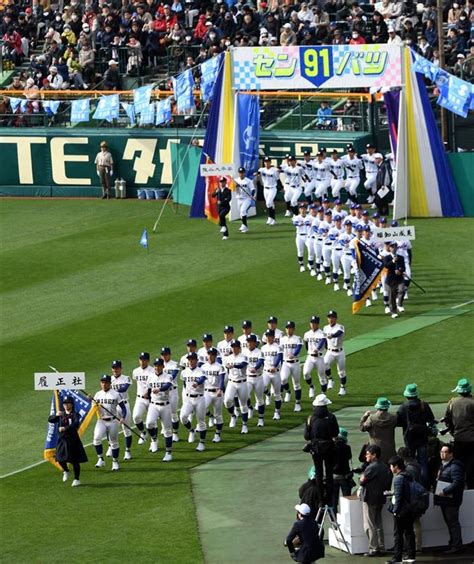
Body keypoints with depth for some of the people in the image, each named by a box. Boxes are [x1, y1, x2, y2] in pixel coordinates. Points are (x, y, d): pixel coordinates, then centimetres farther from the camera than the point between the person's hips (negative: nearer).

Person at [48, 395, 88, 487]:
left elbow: (76, 424, -25)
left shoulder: (74, 414, -7)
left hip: (73, 440, -4)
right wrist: (56, 415, -15)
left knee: (75, 460, 1)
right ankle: (66, 471, 26)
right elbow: (50, 420, 6)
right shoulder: (61, 415, 9)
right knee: (60, 458, -5)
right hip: (62, 440, 4)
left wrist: (65, 428, -34)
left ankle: (76, 479, 15)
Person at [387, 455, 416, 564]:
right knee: (409, 532, 13)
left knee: (398, 534, -2)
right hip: (410, 510, 8)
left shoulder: (398, 478, -16)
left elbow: (398, 496, -19)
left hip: (401, 511, -8)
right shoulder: (408, 476, 10)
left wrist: (395, 510, -15)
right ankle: (411, 555, 16)